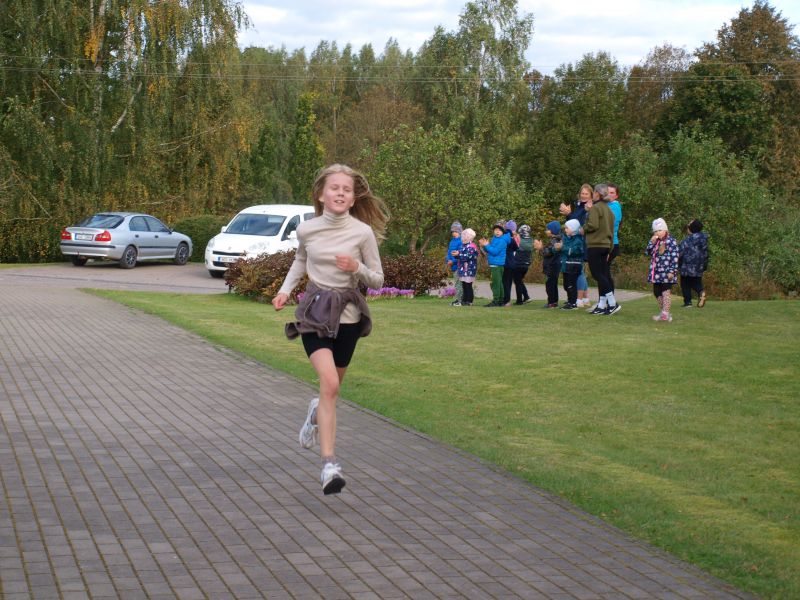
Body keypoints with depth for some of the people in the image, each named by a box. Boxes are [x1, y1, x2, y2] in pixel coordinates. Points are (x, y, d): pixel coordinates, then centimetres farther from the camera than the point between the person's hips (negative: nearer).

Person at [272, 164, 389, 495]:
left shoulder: (363, 232, -8)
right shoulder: (306, 229, -3)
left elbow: (377, 280, 0)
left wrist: (357, 268, -19)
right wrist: (285, 289, 9)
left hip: (346, 315, 1)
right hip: (314, 310, -1)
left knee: (332, 386, 14)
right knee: (329, 383, -20)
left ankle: (317, 412, 52)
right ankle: (329, 464, -21)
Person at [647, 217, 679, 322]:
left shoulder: (670, 241, -7)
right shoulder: (655, 241, 12)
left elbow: (675, 257, -11)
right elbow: (648, 253, 4)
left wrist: (672, 271, -16)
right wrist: (652, 242, -9)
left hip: (666, 273, -7)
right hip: (656, 272, 7)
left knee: (666, 291, -3)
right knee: (657, 292, 10)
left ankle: (665, 313, -3)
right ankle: (663, 312, 21)